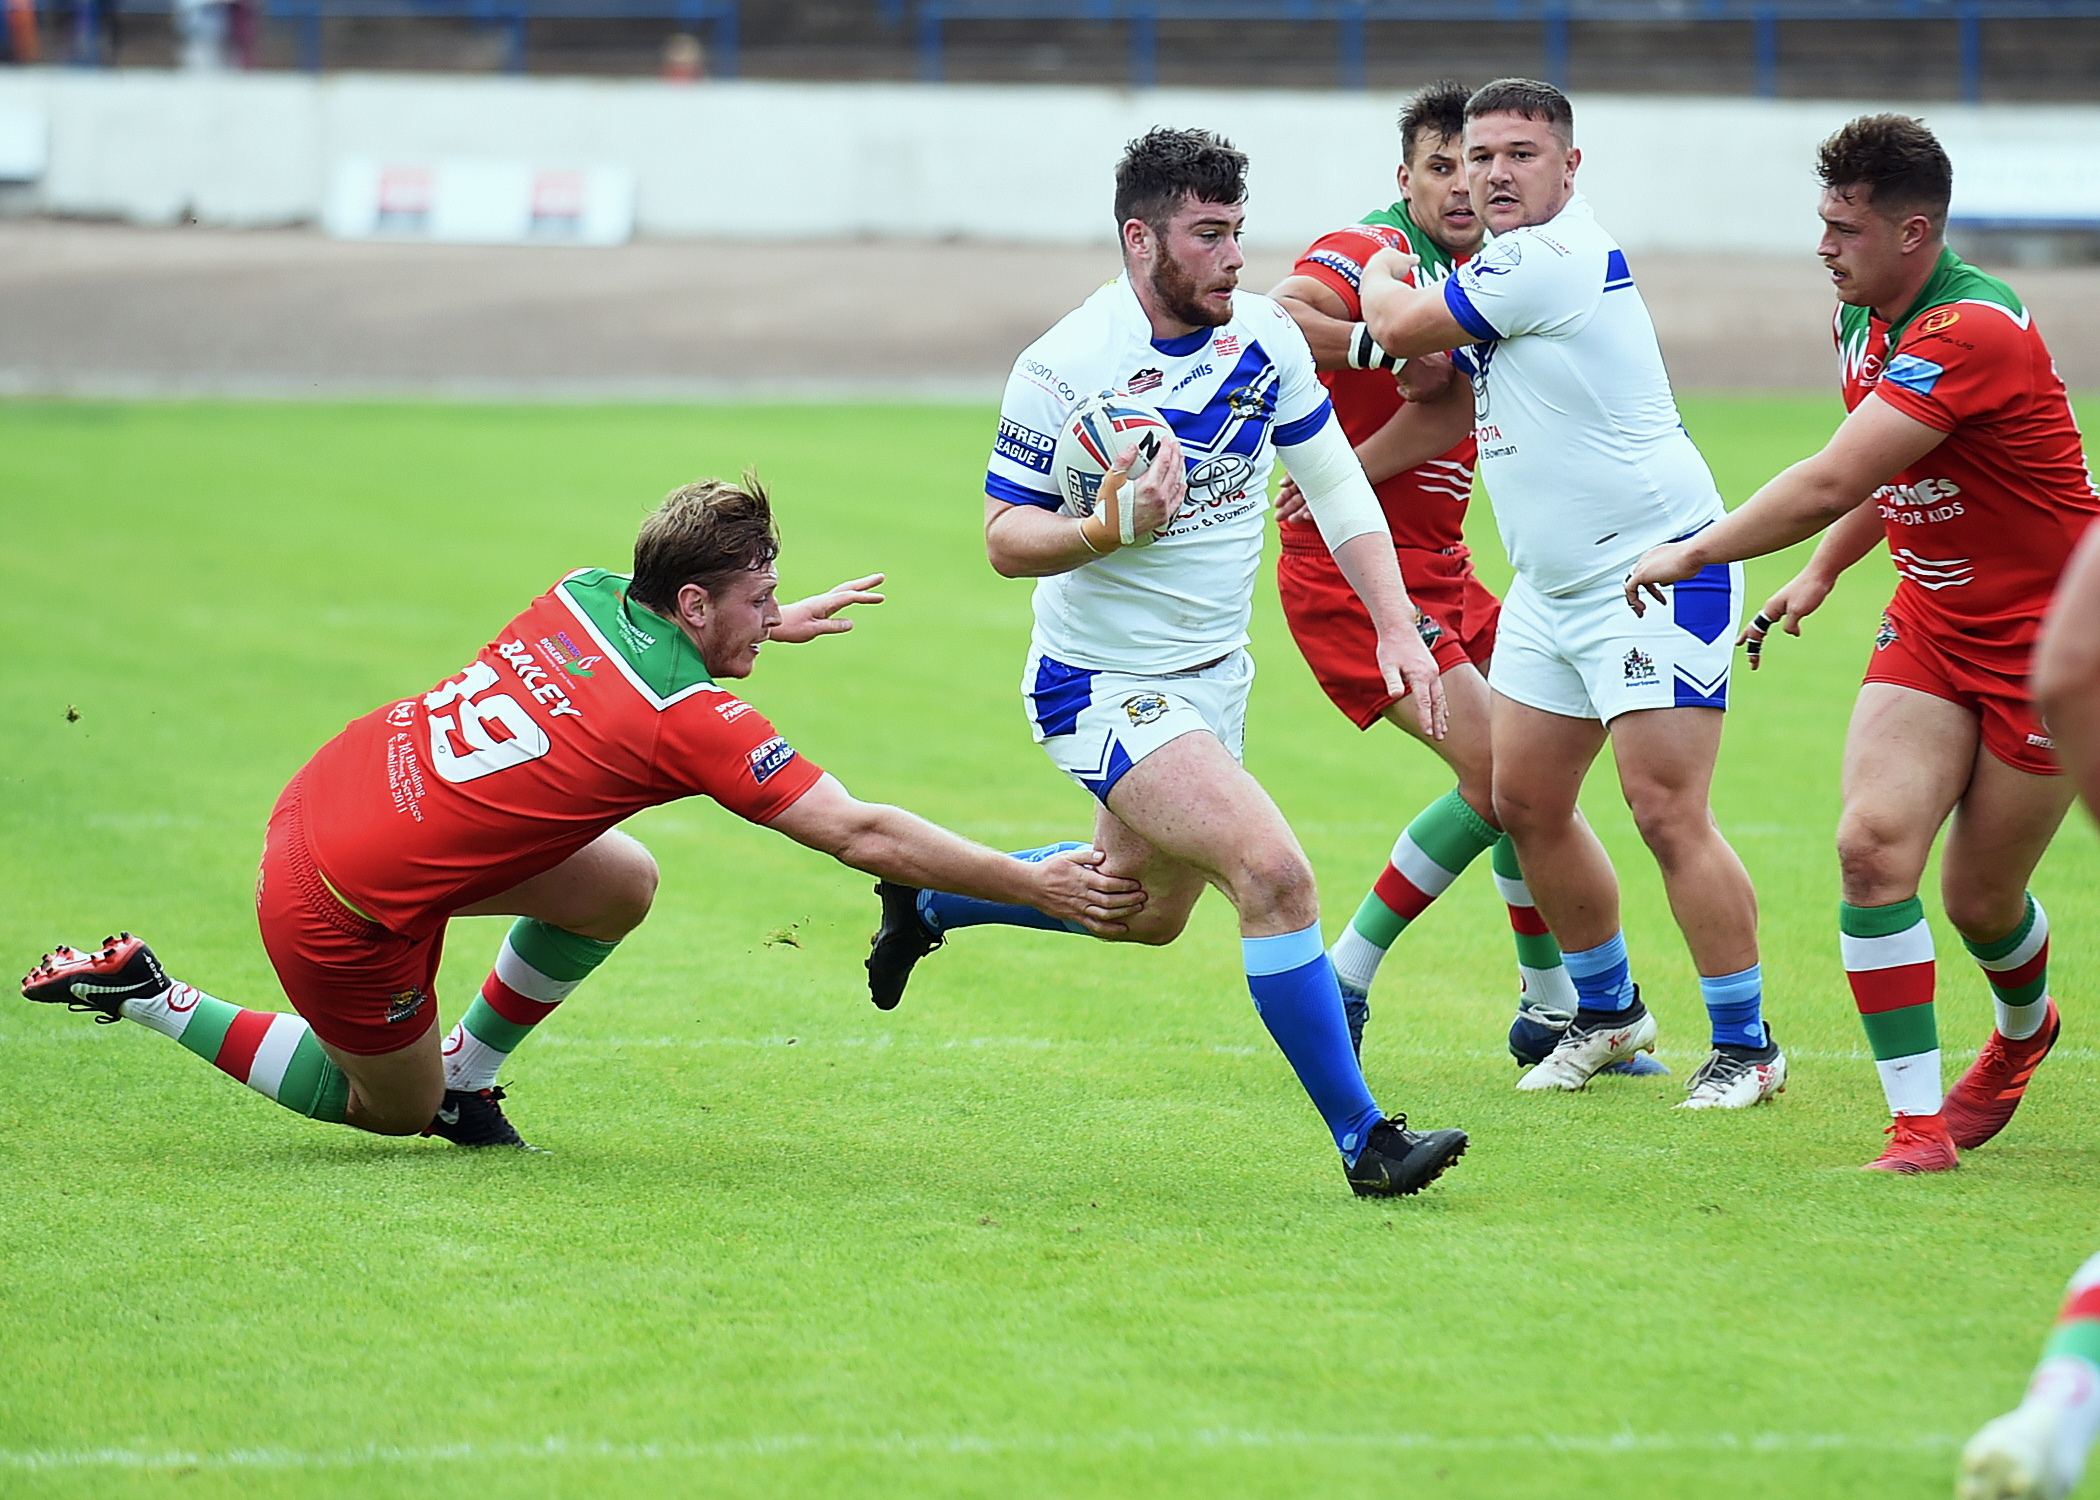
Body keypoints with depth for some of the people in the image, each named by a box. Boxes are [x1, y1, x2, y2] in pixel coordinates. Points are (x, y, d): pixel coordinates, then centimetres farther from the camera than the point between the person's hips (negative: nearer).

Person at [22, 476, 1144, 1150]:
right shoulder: (692, 716, -20)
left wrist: (772, 625, 30)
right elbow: (864, 836, -20)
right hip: (344, 902, -8)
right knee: (394, 1110, 18)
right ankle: (149, 999, 13)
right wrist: (1043, 888, -15)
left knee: (621, 883, 9)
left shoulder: (584, 596, 0)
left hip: (332, 793, 8)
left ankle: (465, 1074, 22)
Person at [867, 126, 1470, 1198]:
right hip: (1105, 692, -8)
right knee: (1274, 872, -24)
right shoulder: (1063, 367, -20)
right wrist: (1110, 529, -33)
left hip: (1212, 673, 8)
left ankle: (926, 898, 49)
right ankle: (1362, 1141, -18)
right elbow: (1004, 536, -14)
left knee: (1145, 909, 25)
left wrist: (1397, 626, -4)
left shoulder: (1265, 336, -4)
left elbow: (1336, 484, 6)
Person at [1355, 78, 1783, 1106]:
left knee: (1668, 817, -12)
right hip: (1553, 588, 10)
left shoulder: (1554, 259, -18)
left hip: (1656, 567, -10)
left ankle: (1746, 1045, -4)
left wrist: (1381, 276, 11)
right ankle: (1609, 1011, 27)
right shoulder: (1511, 269, 13)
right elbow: (1445, 398, 30)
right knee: (1525, 804, 11)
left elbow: (1399, 327, -9)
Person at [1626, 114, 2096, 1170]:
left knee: (1978, 900, 4)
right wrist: (1821, 573, 13)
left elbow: (1830, 484, -33)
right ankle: (1920, 1123, -10)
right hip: (1929, 627, 7)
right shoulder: (1861, 321, 2)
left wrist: (1693, 552, -24)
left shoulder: (1973, 332, -29)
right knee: (1873, 844, -14)